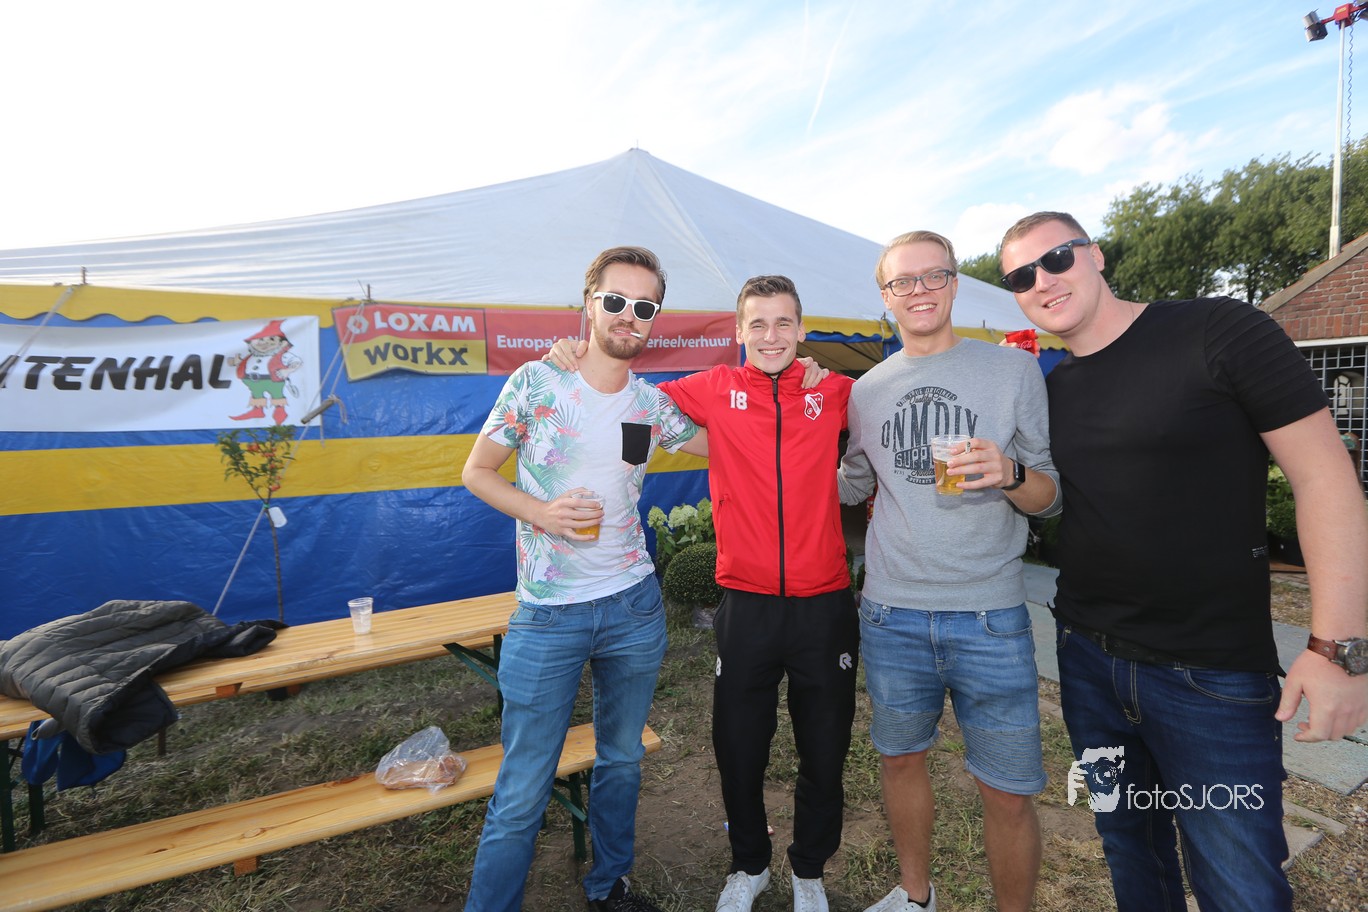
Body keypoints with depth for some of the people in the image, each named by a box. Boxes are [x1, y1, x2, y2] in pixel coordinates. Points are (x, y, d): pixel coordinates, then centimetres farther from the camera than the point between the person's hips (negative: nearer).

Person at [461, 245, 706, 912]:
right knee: (522, 792, 5)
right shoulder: (535, 382, -7)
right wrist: (539, 512, -17)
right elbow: (476, 471, 0)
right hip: (547, 617, -4)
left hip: (634, 607, 4)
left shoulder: (654, 404, 3)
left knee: (622, 759, 21)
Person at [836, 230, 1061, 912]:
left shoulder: (1013, 369, 1)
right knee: (901, 759, 17)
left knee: (1008, 794, 5)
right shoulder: (866, 390, 7)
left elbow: (1052, 498, 0)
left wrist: (1010, 473, -19)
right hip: (892, 614, 3)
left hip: (989, 616, -2)